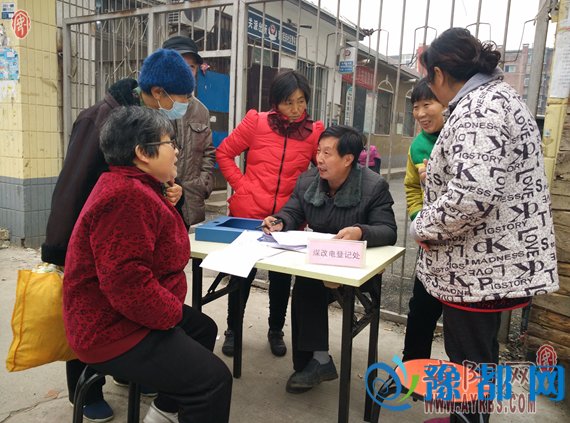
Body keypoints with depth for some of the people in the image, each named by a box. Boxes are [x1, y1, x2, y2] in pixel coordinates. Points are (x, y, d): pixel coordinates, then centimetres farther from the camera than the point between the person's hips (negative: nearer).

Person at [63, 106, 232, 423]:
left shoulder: (133, 186, 11)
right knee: (214, 379, -15)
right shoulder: (127, 196, -26)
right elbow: (126, 281, -32)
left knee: (204, 328, 26)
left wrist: (168, 207, 8)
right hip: (112, 330, -11)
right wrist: (173, 313, -18)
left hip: (120, 315, 12)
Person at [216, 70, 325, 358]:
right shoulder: (256, 122, -4)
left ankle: (276, 331, 35)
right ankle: (232, 330, 32)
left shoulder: (315, 132, 0)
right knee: (242, 274, 11)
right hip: (247, 213, -1)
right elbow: (224, 153, 4)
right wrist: (239, 185, -4)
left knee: (281, 277, 13)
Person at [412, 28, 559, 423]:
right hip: (494, 262, 11)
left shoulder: (477, 108, -20)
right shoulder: (498, 92, 13)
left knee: (470, 360, 7)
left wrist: (424, 228, -18)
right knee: (475, 355, 24)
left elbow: (472, 194, -33)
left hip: (479, 267, -11)